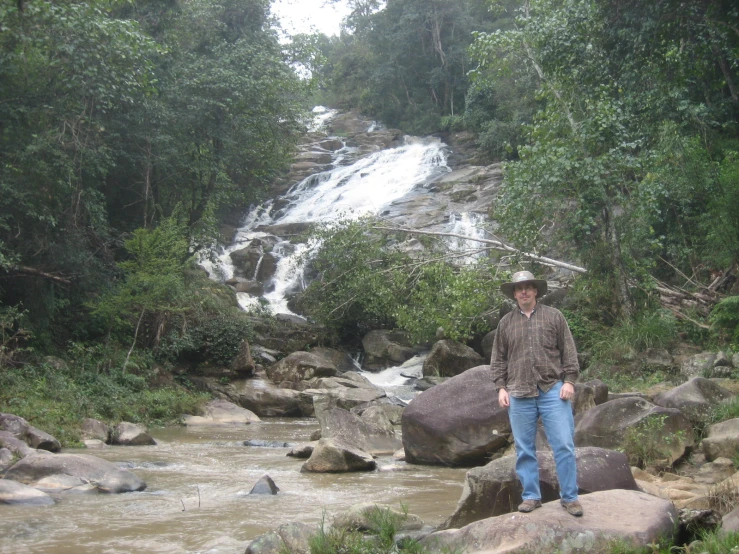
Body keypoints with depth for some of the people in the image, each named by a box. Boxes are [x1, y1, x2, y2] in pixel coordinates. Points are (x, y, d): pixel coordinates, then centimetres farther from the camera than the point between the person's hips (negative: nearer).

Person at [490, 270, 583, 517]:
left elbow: (569, 351, 4)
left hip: (553, 390, -2)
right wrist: (501, 387, 4)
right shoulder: (506, 323, 11)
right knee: (524, 449, 6)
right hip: (519, 394, 2)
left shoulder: (554, 316, 6)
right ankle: (531, 496, 16)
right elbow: (498, 359, 13)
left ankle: (569, 497, 4)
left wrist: (569, 380, -5)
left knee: (564, 445, -5)